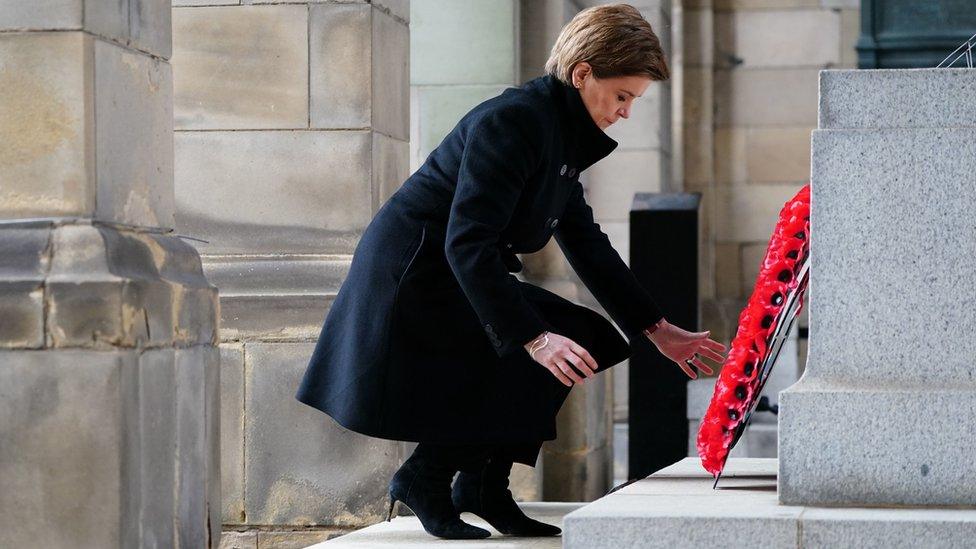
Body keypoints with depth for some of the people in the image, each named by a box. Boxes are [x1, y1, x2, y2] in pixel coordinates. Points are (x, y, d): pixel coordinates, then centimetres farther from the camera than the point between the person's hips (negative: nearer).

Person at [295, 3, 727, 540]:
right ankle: (425, 477, -8)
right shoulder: (514, 121, -22)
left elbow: (587, 244, 16)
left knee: (588, 343, 5)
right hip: (411, 279, -10)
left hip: (454, 276, 10)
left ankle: (484, 484, 7)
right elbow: (467, 243, -30)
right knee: (556, 353, -19)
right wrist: (533, 338, -35)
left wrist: (658, 331, 12)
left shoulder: (560, 133, 9)